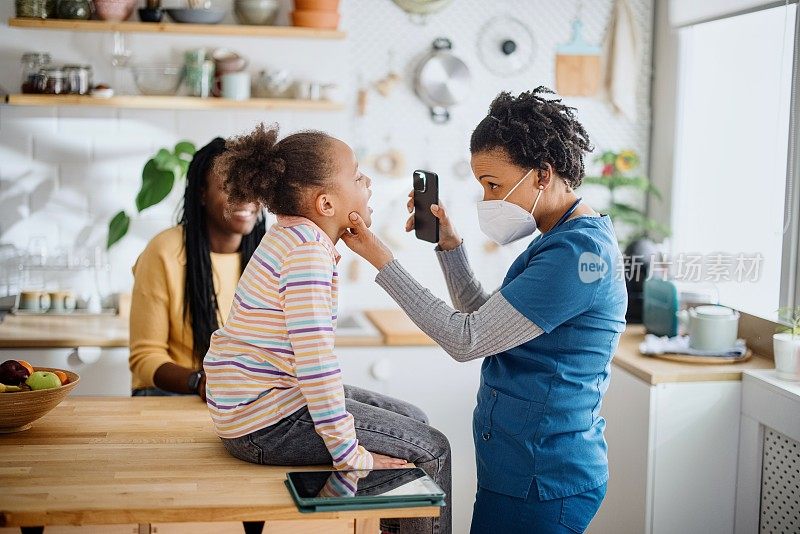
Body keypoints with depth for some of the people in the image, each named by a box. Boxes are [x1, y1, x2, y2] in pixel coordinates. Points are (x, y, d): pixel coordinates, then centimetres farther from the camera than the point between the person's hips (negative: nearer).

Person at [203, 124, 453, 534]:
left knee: (413, 420, 19)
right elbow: (315, 360, -28)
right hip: (265, 425, -10)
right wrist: (352, 456, -22)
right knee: (430, 449, -4)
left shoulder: (294, 235, 9)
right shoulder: (308, 251, -23)